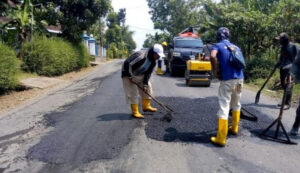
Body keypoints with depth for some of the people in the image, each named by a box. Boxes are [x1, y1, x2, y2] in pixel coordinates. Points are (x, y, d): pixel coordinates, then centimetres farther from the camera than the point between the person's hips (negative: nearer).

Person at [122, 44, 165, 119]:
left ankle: (146, 106, 23)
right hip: (129, 74, -9)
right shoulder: (141, 56, -33)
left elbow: (148, 73, -1)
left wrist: (145, 84, -8)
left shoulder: (153, 61, -6)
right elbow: (127, 65, -33)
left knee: (148, 87, 8)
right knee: (133, 92, -11)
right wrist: (130, 77, -25)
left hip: (140, 75, 9)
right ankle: (135, 112, -2)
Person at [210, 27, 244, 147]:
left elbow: (213, 56, -21)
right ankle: (234, 128, 41)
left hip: (227, 80, -6)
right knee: (236, 104, 23)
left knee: (224, 107, -4)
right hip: (239, 78, 6)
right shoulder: (235, 47, 19)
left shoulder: (217, 46, 1)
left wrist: (215, 71, -10)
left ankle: (221, 139, -3)